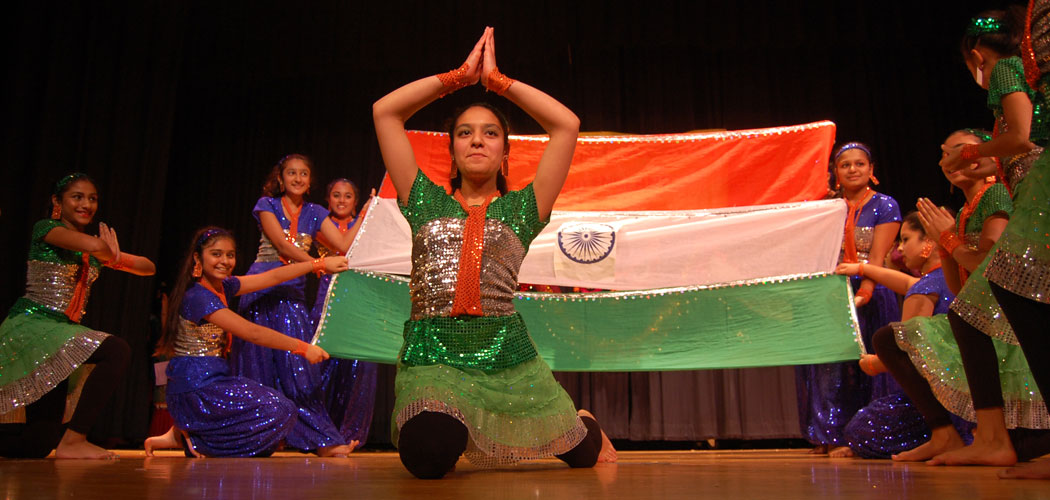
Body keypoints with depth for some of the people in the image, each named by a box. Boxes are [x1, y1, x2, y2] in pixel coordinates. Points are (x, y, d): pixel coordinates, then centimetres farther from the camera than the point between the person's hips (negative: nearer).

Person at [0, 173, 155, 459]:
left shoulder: (96, 248, 18)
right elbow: (94, 245, -23)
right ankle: (73, 441, -23)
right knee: (116, 350, -30)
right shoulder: (46, 228, -2)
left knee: (41, 441, 6)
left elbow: (149, 268, 17)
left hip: (60, 332, 8)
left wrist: (114, 257, -1)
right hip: (31, 325, -8)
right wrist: (109, 254, -1)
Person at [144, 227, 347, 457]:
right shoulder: (198, 296, -18)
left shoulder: (222, 287, 9)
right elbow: (252, 332, -20)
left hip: (211, 382, 9)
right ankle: (187, 437, -2)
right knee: (276, 412, -15)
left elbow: (273, 277, 10)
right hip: (195, 388, -9)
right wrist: (303, 348, -17)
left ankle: (187, 433, 7)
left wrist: (320, 264, 9)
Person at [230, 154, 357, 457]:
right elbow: (281, 244, -12)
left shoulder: (315, 213, 11)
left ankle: (322, 440, -7)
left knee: (299, 363, -5)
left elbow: (345, 245, 0)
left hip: (293, 292, 2)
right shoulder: (267, 204, 2)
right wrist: (316, 263, -23)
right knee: (258, 362, 1)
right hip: (262, 287, -2)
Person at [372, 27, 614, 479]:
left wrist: (497, 80, 10)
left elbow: (567, 124, 3)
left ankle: (585, 425, 46)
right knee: (429, 456, -27)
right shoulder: (426, 203, 12)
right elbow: (385, 111, 8)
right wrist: (462, 74, 10)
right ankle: (451, 425, 11)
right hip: (431, 358, 0)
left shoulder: (520, 209, 9)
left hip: (507, 358, 1)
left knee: (582, 453, 7)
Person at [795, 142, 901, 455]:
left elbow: (876, 259, -9)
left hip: (868, 295, -3)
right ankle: (831, 435, 10)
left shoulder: (884, 206, 1)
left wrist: (862, 295, -23)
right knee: (829, 363, 1)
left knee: (861, 364, -3)